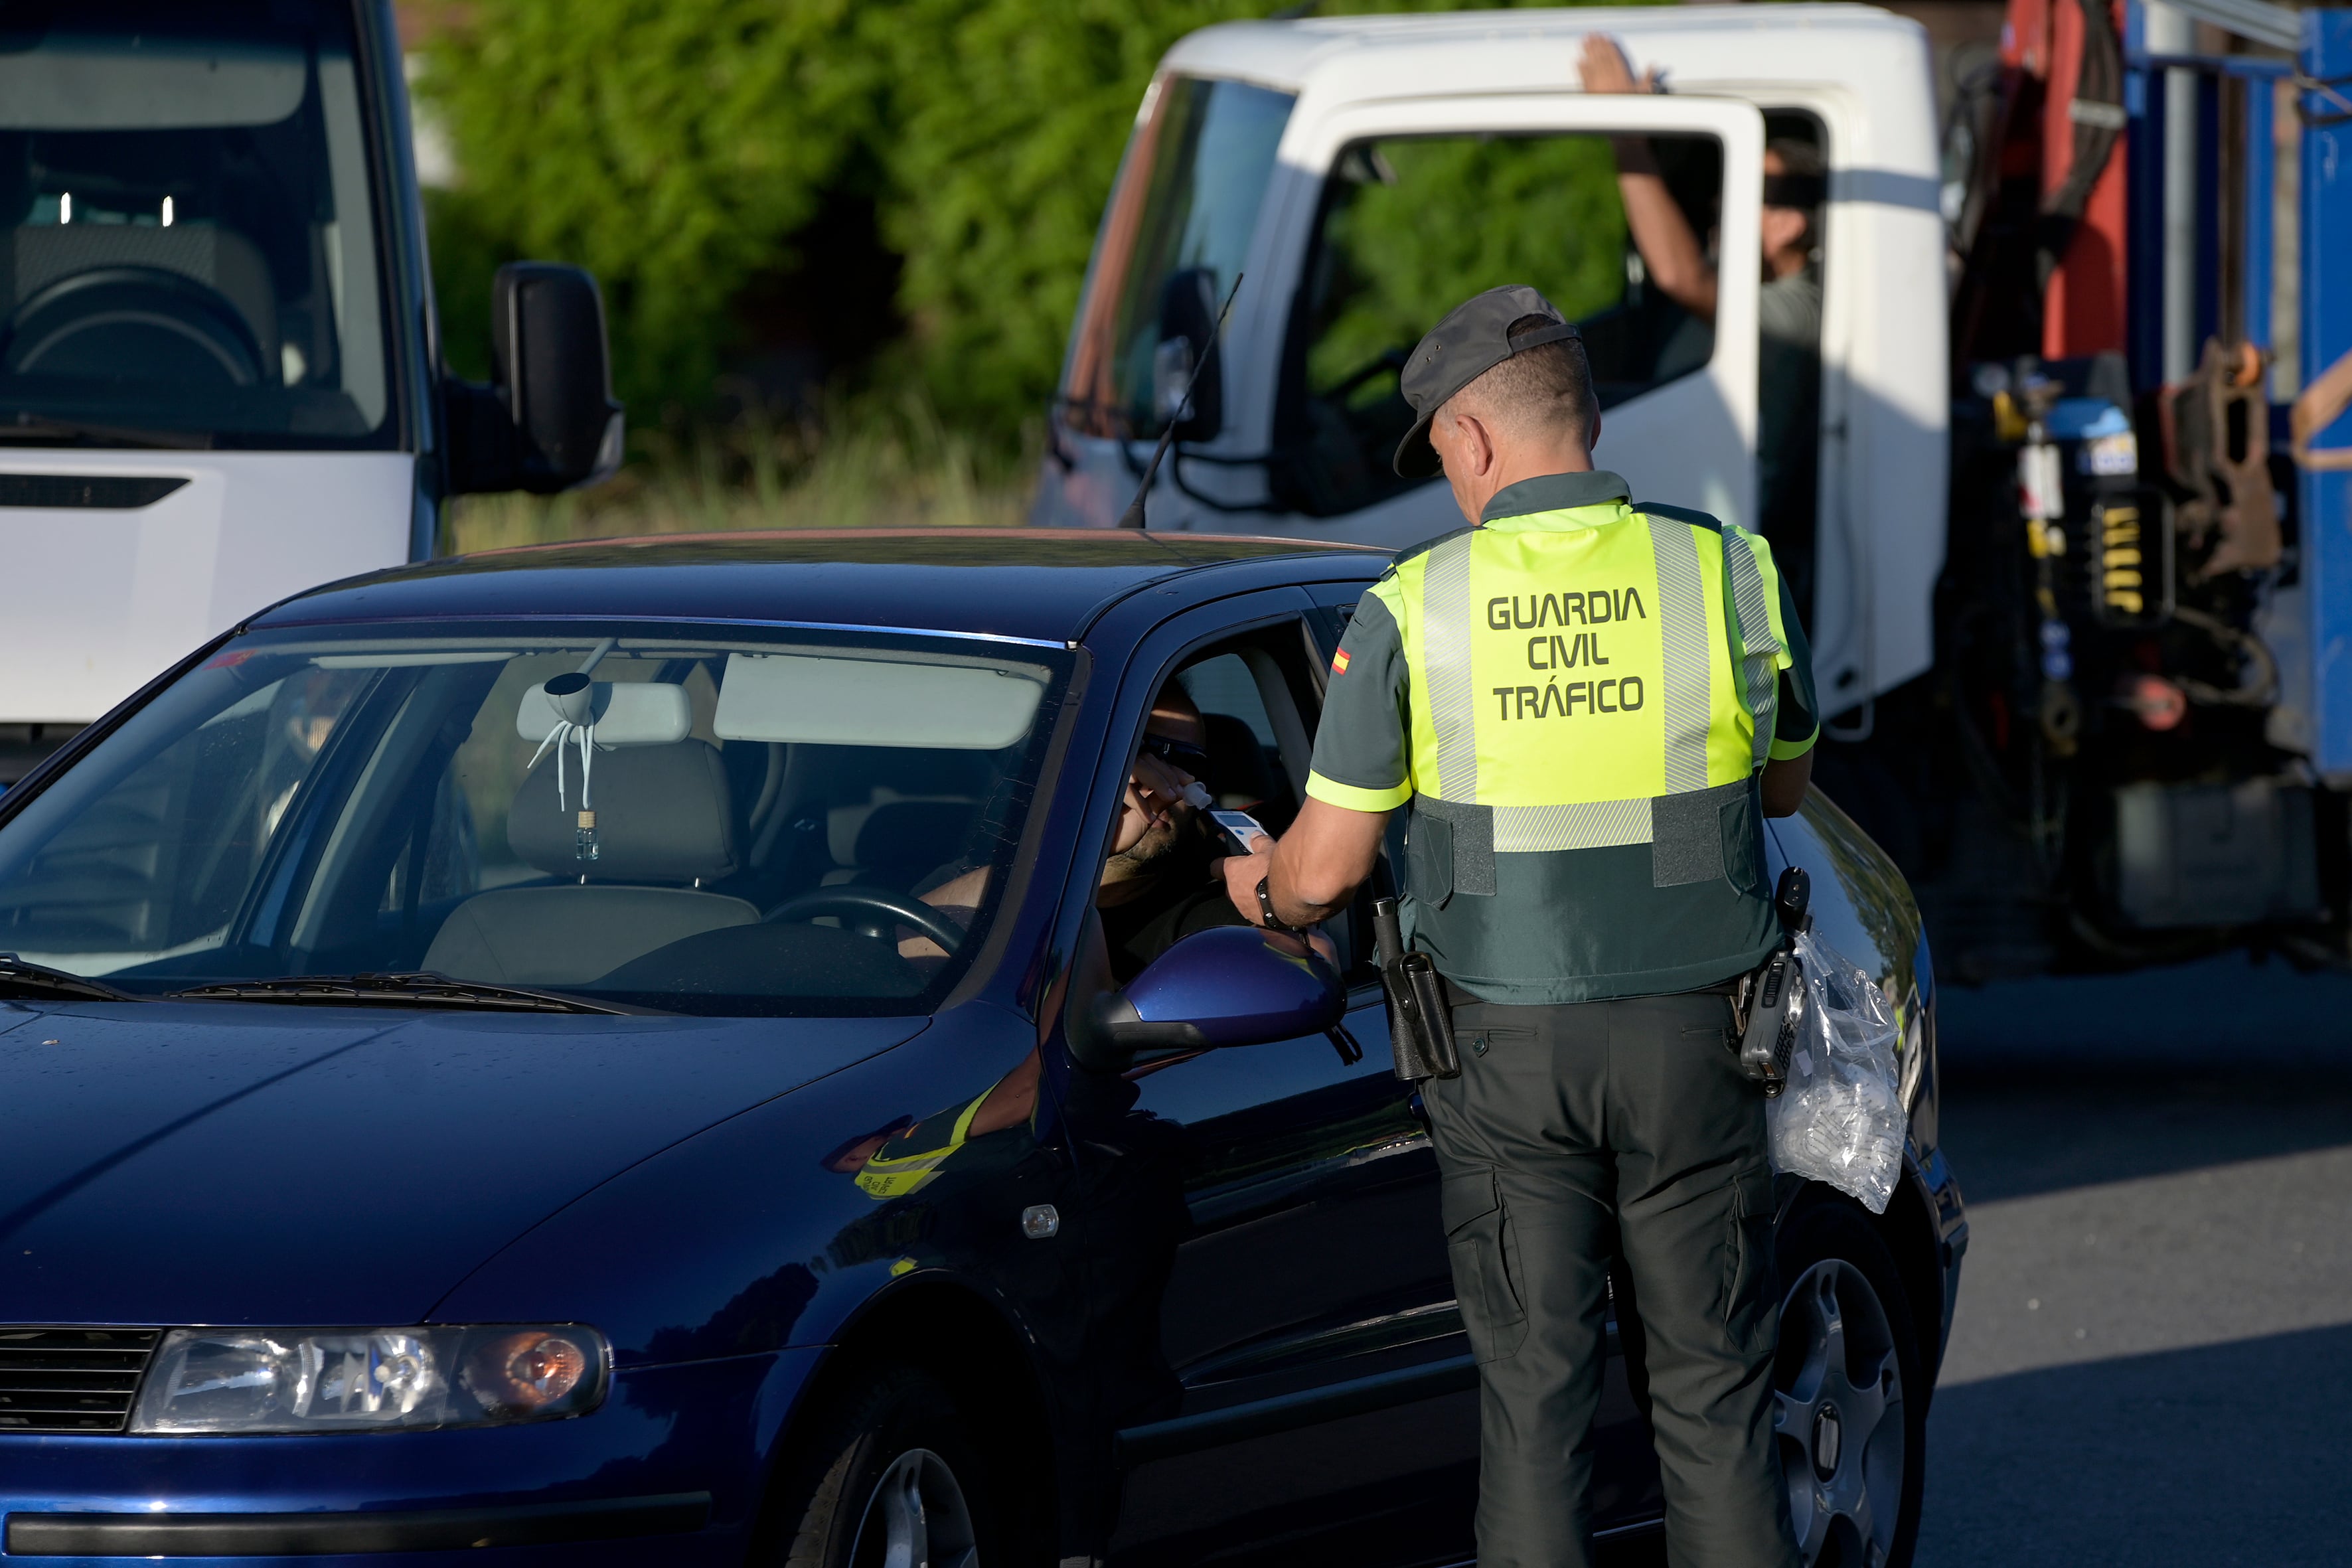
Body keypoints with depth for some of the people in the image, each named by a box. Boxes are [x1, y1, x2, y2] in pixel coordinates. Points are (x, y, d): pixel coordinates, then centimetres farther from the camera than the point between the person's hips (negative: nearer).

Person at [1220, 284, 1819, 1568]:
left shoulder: (1413, 609, -7)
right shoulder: (1726, 576, -4)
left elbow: (1323, 870, -3)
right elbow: (1783, 785, 14)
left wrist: (1262, 889, 20)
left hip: (1508, 1047, -1)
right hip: (1690, 1032, 1)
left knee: (1533, 1395, 6)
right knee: (1711, 1390, 7)